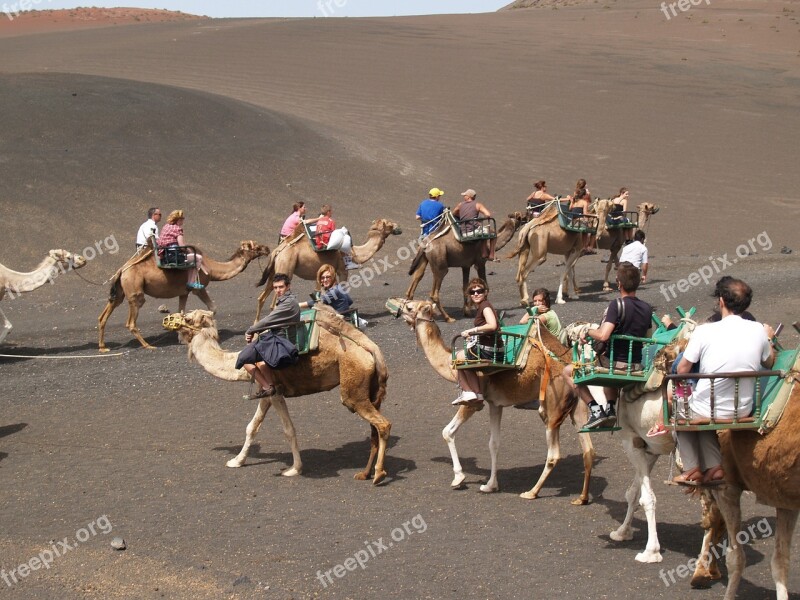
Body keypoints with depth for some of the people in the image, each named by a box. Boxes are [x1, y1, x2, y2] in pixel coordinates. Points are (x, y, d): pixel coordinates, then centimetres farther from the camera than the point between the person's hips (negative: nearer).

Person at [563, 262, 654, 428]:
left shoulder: (617, 305, -18)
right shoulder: (647, 308, 3)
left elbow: (603, 335, -29)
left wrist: (588, 332, -7)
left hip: (615, 363, -7)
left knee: (568, 371, 8)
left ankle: (596, 410, -5)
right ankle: (610, 408, 21)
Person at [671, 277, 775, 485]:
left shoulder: (705, 331, -17)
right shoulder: (758, 330, -7)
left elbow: (682, 370, -10)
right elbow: (769, 363, 11)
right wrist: (768, 339, 29)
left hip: (707, 411, -4)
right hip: (743, 411, 4)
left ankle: (692, 469, 23)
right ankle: (714, 466, 20)